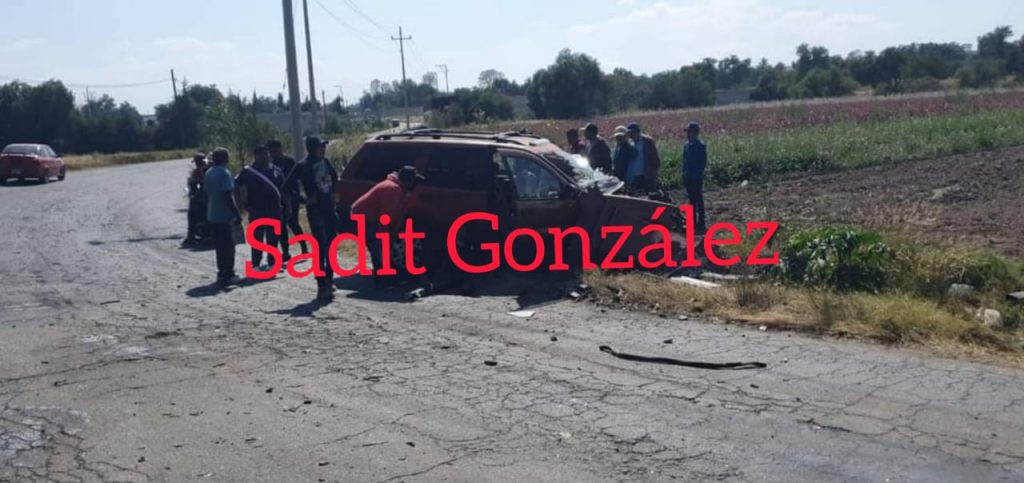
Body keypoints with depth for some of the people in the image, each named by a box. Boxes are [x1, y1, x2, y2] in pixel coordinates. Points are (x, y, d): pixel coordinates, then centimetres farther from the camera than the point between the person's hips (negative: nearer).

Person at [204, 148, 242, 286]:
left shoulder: (208, 173, 11)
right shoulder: (224, 173, -15)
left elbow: (207, 194, 16)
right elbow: (228, 196, -20)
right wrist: (237, 213, -16)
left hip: (212, 216, 8)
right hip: (225, 216, -8)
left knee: (220, 246, 15)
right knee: (228, 247, -2)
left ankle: (222, 273, 20)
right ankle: (228, 275, -2)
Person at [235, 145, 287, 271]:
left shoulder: (276, 170, 10)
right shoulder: (248, 171, -3)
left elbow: (283, 188, 14)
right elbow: (237, 184, -5)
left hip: (274, 209, 4)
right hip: (257, 210, -4)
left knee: (273, 237, 10)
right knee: (257, 237, 1)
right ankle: (256, 264, 7)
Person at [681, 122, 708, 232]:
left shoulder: (701, 146, -10)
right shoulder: (686, 145, 11)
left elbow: (703, 163, -11)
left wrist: (700, 174, -16)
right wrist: (684, 174, 14)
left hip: (697, 177, -7)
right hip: (688, 177, 7)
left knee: (698, 199, -3)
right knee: (692, 199, 12)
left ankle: (701, 223, 1)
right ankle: (693, 222, 19)